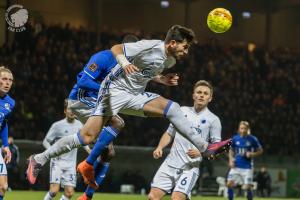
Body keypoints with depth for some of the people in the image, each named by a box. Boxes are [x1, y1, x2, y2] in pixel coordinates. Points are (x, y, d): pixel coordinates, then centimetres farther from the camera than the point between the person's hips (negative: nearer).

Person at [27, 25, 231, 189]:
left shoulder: (170, 60, 8)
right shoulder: (150, 46, -17)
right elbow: (116, 48, -14)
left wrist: (164, 80, 8)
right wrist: (124, 62, -34)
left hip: (135, 96, 8)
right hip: (115, 90, -8)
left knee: (171, 108, -10)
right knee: (88, 136, -18)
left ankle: (205, 147, -6)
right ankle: (39, 159, -8)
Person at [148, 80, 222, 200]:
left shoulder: (213, 120, 2)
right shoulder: (182, 111, 14)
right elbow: (169, 133, 21)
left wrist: (200, 152, -18)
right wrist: (160, 147, 3)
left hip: (190, 167, -4)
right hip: (170, 164, 4)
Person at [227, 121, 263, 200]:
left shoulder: (252, 139, -6)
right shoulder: (235, 138, 2)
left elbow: (260, 151, 3)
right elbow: (231, 150, 16)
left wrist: (252, 154, -15)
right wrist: (231, 159, 0)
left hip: (247, 167, -3)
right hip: (236, 166, 3)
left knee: (247, 187, -7)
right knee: (230, 184, -9)